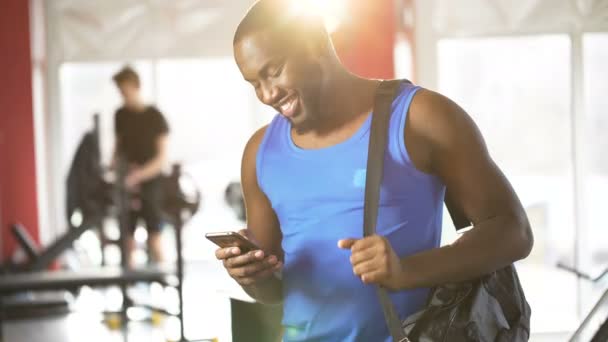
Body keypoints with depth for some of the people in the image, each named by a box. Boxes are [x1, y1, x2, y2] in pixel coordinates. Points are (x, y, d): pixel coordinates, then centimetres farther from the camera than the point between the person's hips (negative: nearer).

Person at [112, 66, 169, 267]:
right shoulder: (121, 115, 8)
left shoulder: (155, 117, -5)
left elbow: (161, 158, -9)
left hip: (149, 184, -4)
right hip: (126, 185, 4)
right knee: (127, 239, 1)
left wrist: (138, 175, -21)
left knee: (154, 239, -7)